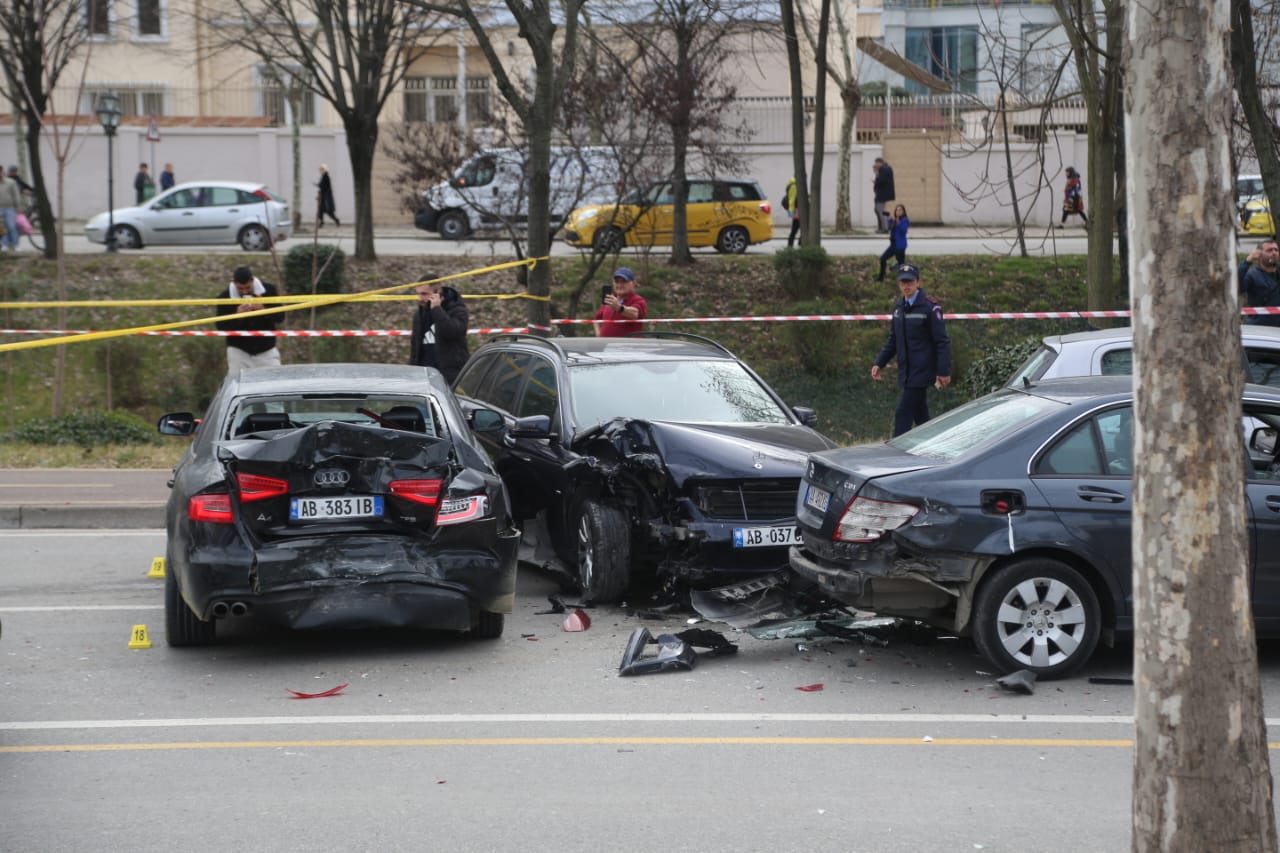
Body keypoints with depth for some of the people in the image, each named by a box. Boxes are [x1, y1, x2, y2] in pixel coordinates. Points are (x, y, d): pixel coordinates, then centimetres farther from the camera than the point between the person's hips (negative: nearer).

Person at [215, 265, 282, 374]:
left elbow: (280, 316, -5)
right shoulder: (225, 297, -10)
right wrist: (237, 315, -27)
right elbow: (220, 325, -9)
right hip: (238, 350, -1)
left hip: (266, 350, 1)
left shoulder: (269, 290, -7)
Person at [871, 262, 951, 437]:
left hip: (922, 372, -7)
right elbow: (893, 340, 19)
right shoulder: (899, 307, 10)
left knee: (903, 415, -11)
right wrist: (879, 363, 10)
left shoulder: (930, 307, -12)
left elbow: (942, 342, -13)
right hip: (906, 372, 7)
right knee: (920, 416, 14)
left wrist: (943, 371, -17)